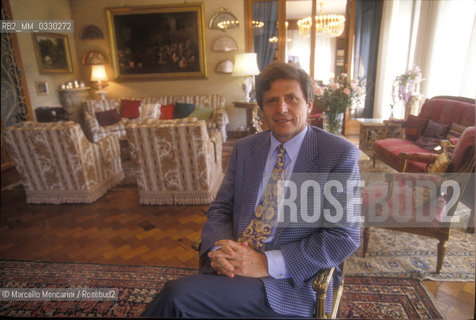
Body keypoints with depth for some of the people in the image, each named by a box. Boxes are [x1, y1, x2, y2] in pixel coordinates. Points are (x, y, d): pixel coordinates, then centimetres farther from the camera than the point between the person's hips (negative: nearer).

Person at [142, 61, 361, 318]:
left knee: (178, 295, -22)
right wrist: (219, 249, -13)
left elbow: (345, 237, -10)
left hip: (290, 283, -3)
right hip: (230, 267, 4)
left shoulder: (340, 154, -6)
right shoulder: (243, 149, 8)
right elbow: (220, 210, 9)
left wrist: (267, 263, -17)